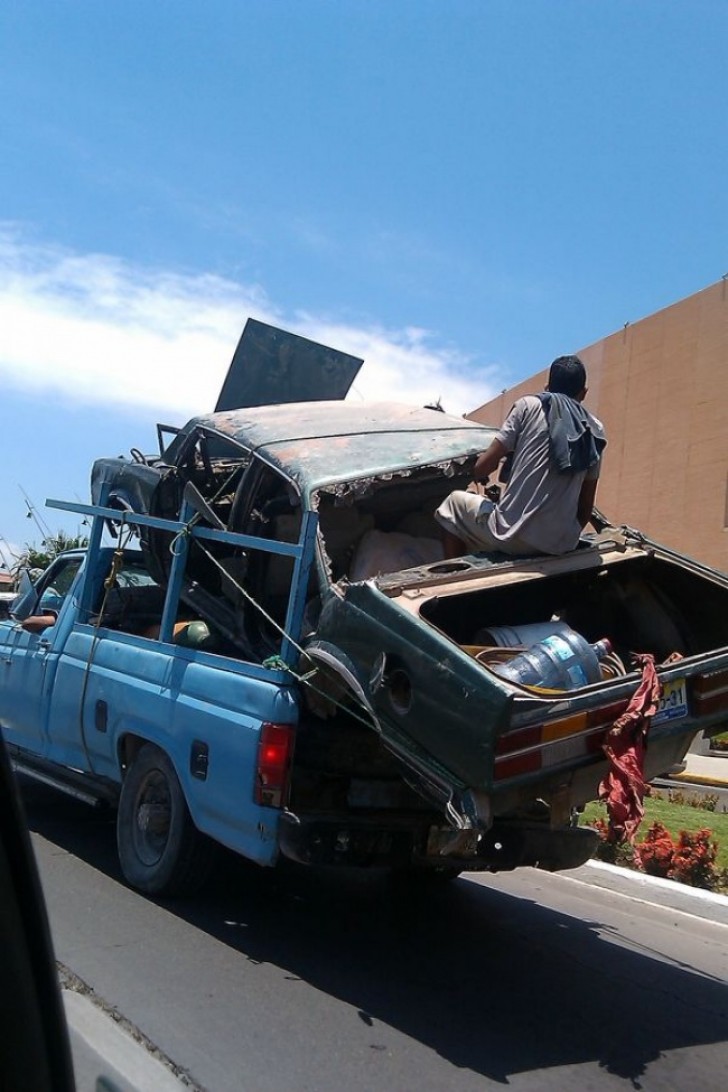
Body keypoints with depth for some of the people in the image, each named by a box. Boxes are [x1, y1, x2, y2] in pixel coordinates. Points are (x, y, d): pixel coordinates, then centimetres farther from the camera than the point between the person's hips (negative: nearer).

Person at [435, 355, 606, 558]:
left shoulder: (529, 405, 1)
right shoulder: (595, 431, 12)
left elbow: (483, 466, -2)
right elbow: (586, 507, 13)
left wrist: (481, 474, 21)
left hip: (514, 536, -4)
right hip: (563, 544, 5)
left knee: (455, 502, 23)